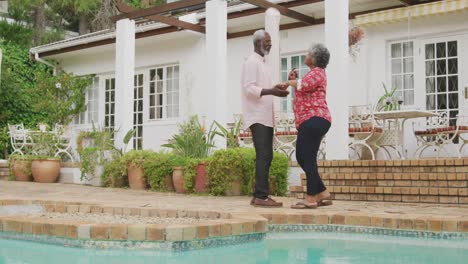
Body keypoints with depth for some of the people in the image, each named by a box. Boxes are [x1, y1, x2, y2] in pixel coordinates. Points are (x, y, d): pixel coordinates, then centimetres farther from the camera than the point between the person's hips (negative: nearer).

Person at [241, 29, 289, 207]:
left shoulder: (262, 63, 22)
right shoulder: (252, 62, -7)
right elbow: (249, 88, -18)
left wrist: (277, 91, 8)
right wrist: (271, 91, -28)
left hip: (265, 117, 10)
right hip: (257, 118, -10)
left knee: (266, 156, 7)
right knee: (263, 156, -14)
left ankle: (258, 196, 9)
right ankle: (261, 196, -15)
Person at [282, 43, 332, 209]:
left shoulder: (317, 72, -5)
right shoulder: (314, 73, 26)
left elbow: (303, 86, -25)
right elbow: (302, 93, 29)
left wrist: (290, 82, -6)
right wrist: (293, 80, 15)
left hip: (314, 121, -10)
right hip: (308, 122, 10)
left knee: (308, 159, -10)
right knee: (302, 158, 10)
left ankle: (310, 199, -8)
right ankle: (322, 194, 12)